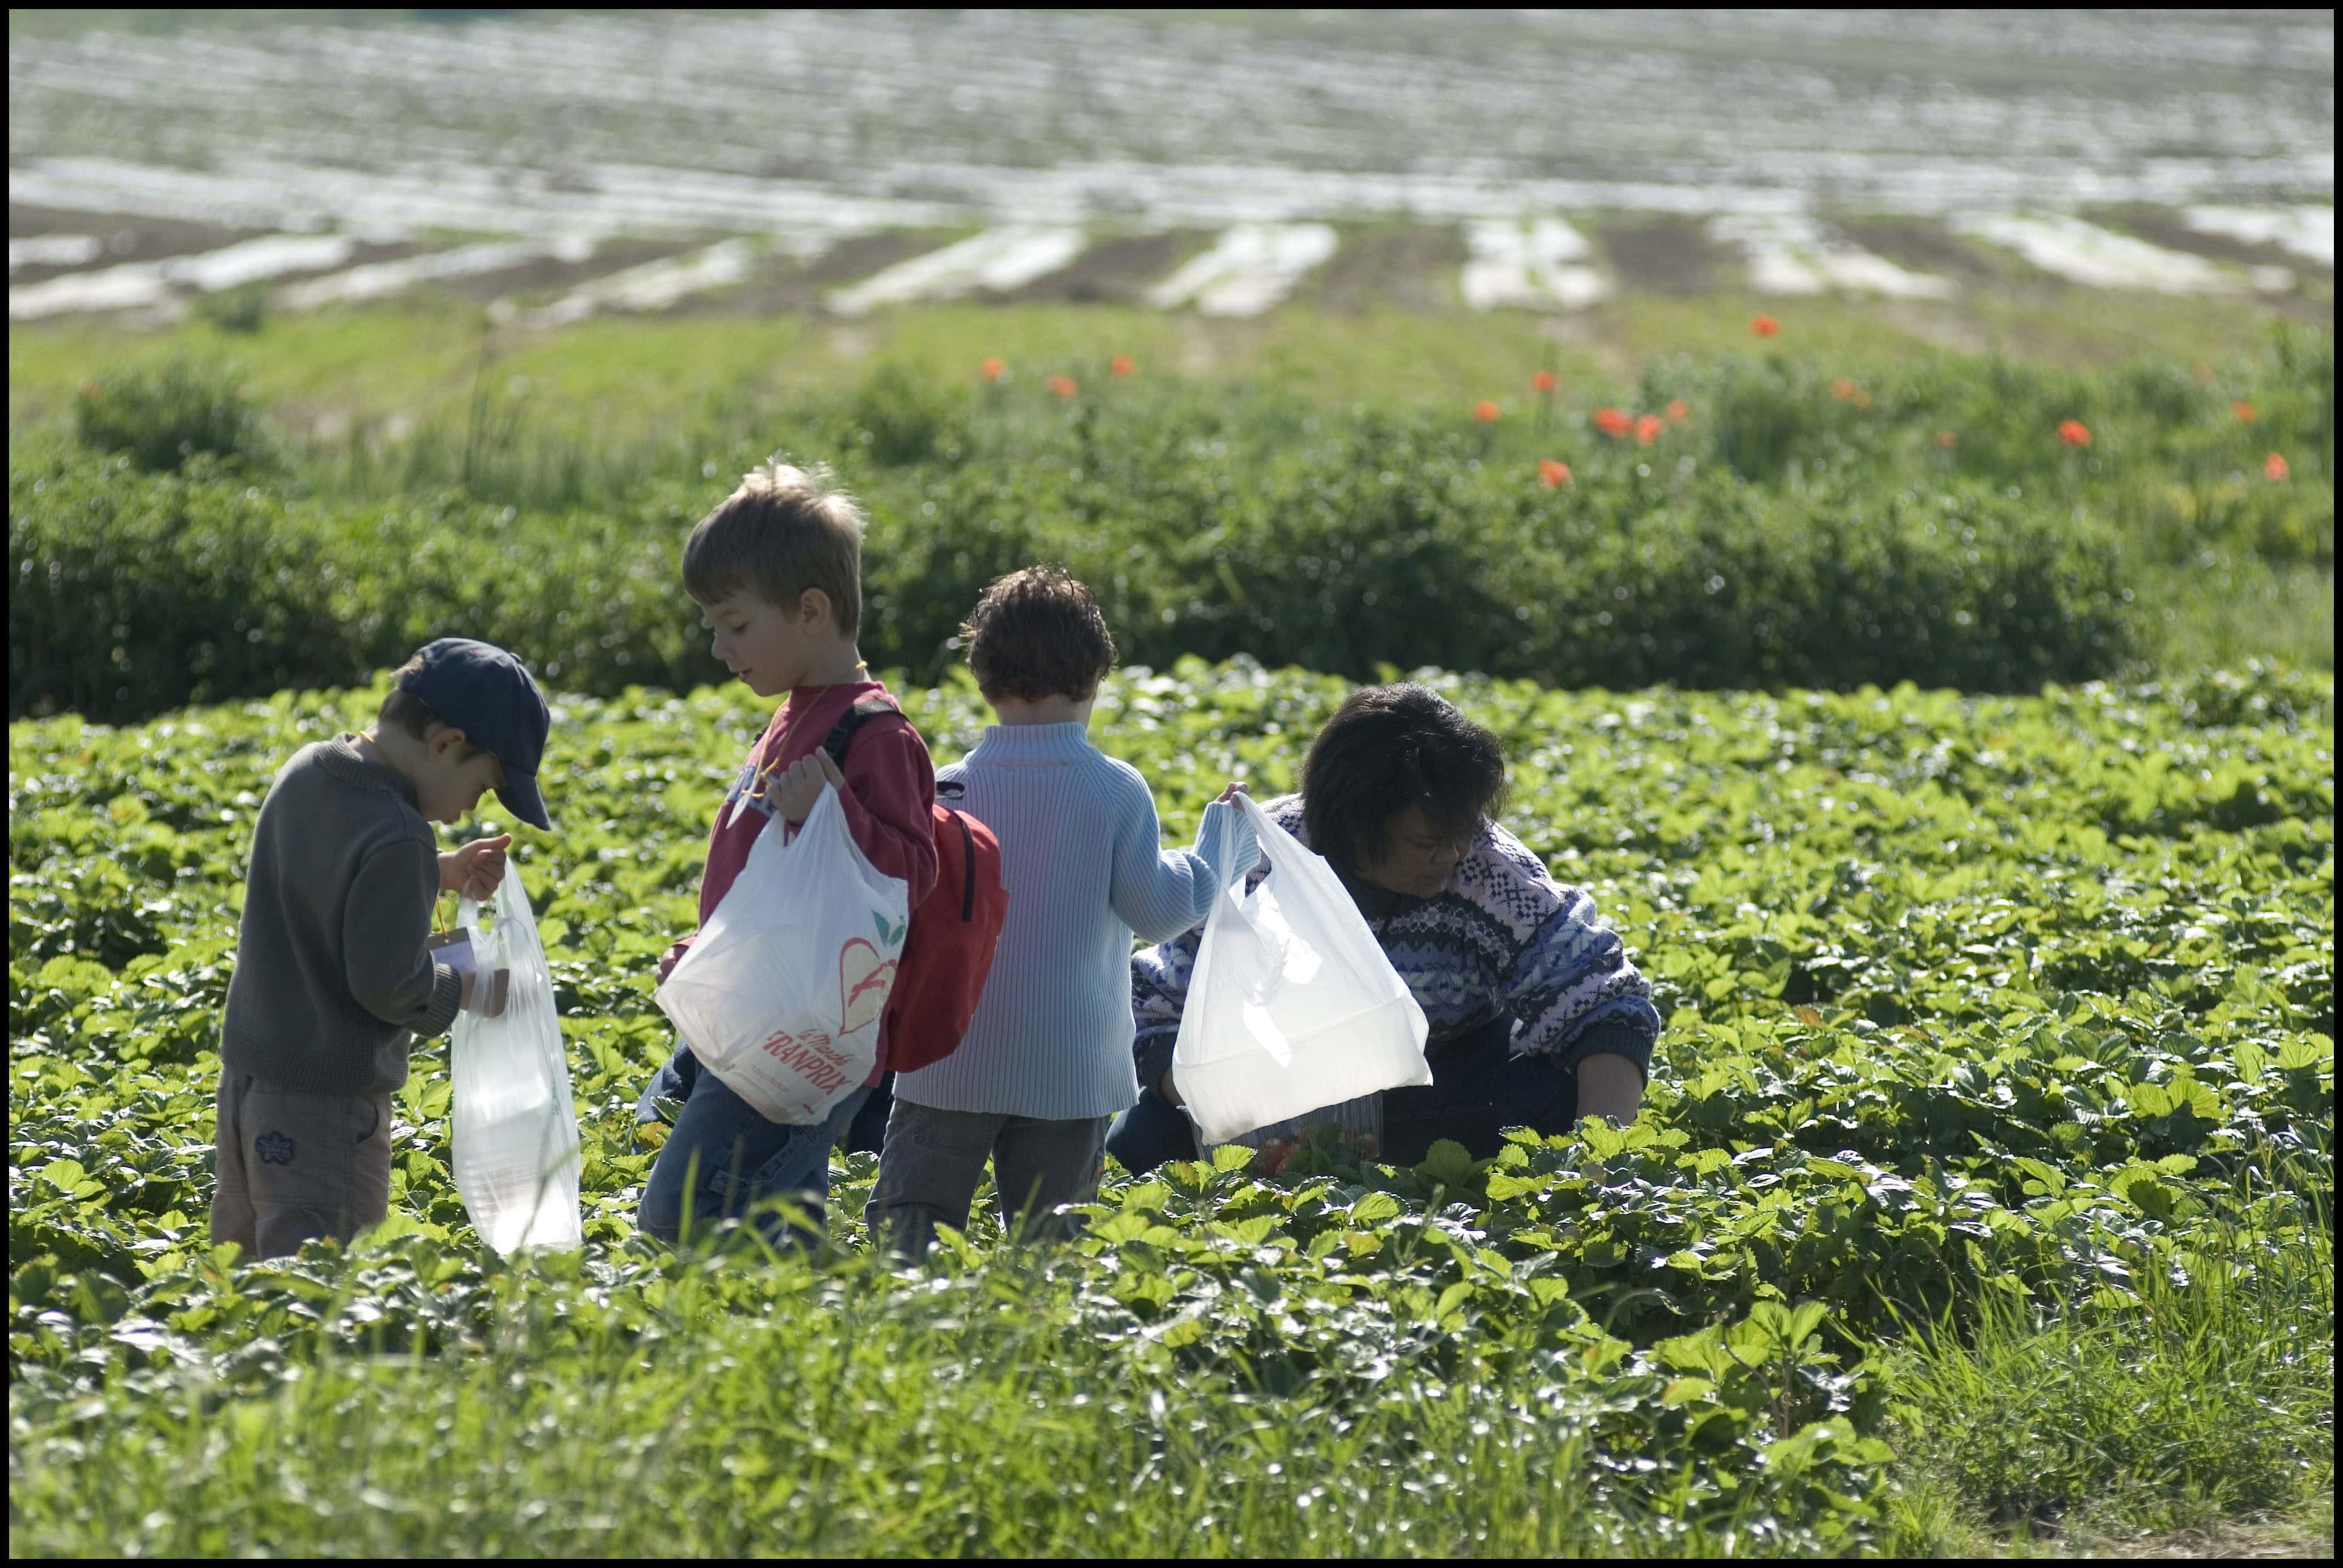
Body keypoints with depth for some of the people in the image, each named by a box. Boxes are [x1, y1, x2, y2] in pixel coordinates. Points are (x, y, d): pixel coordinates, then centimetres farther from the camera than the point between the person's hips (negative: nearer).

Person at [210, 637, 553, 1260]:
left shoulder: (307, 772, 3)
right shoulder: (396, 839, -24)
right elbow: (390, 986, -21)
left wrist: (441, 872, 8)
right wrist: (473, 989, -5)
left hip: (246, 1070, 9)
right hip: (325, 1102, -9)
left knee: (242, 1267, 18)